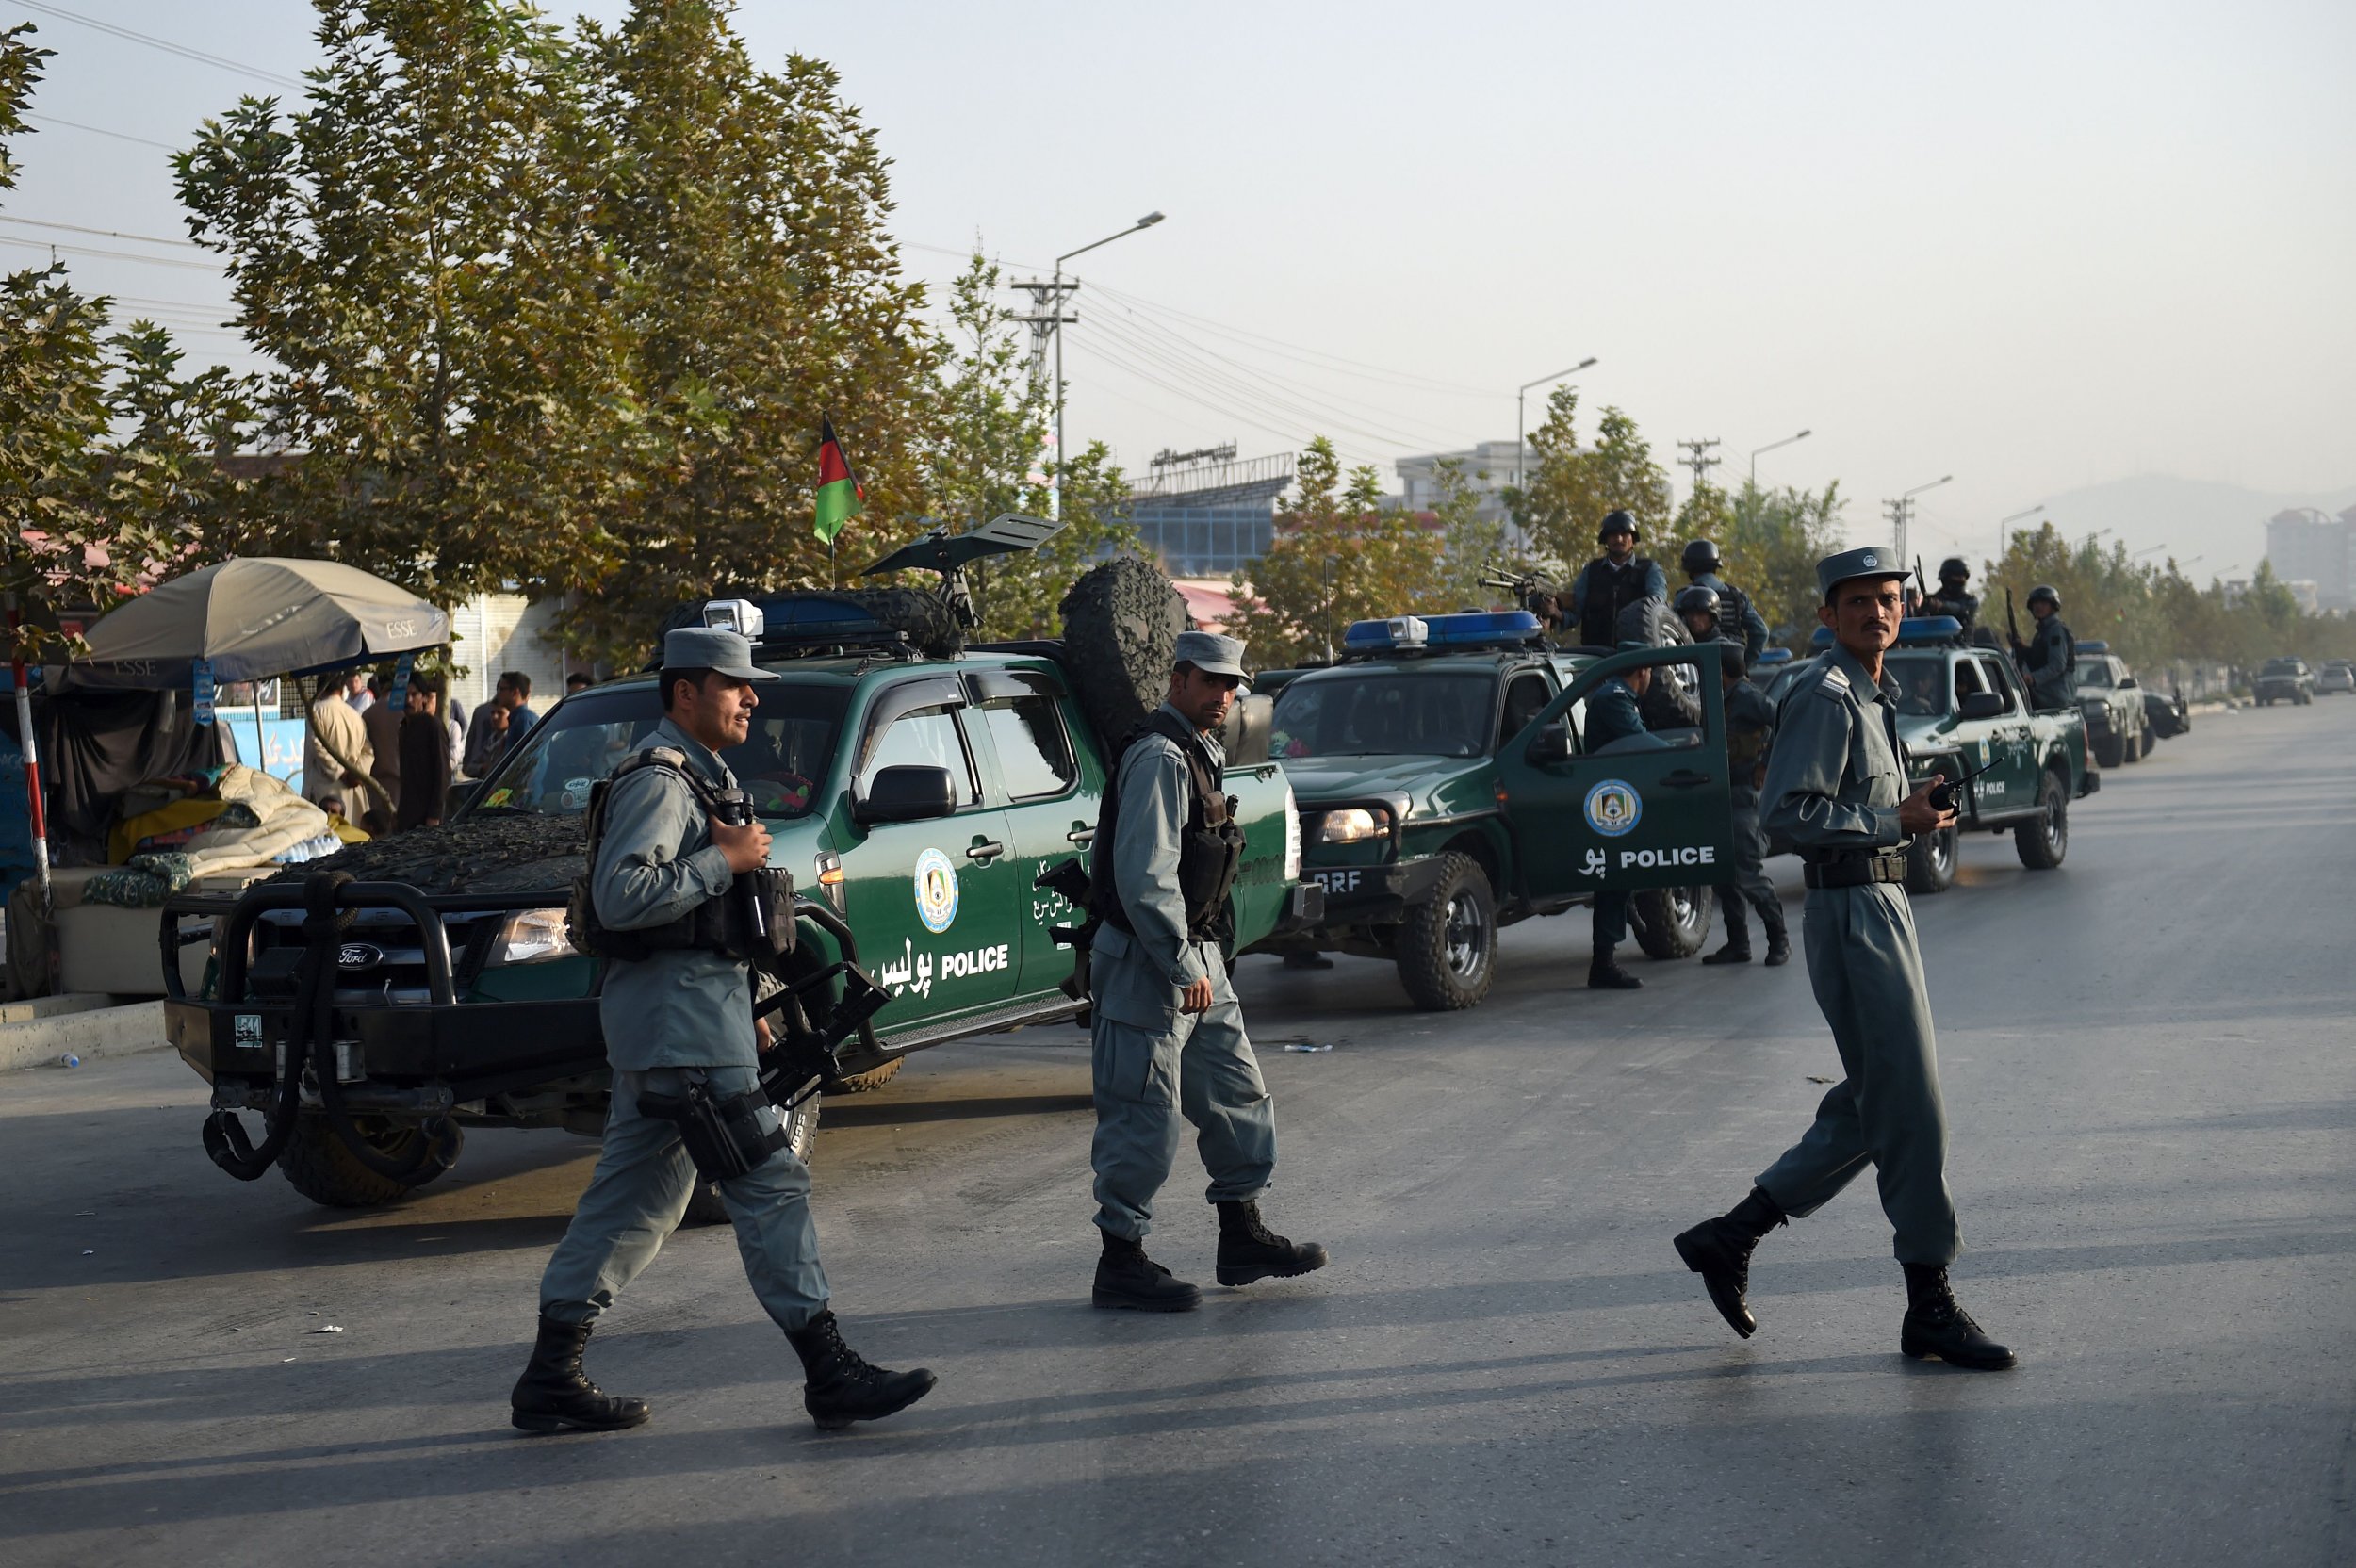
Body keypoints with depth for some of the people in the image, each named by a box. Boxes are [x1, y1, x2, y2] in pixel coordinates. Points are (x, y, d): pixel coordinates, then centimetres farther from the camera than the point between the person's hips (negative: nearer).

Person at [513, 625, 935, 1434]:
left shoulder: (697, 779, 21)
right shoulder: (658, 780, -12)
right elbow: (620, 895, -25)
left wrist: (744, 1009, 23)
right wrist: (727, 860, -18)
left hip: (690, 1011, 11)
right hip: (679, 1019, -11)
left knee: (632, 1198, 11)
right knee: (769, 1183, -9)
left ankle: (551, 1379, 14)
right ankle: (831, 1373, -5)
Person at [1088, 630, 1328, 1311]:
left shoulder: (1201, 755, 17)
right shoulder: (1159, 757, -16)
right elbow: (1145, 876, -23)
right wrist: (1183, 966, -22)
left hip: (1195, 959, 10)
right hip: (1148, 965, -10)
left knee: (1236, 1093, 15)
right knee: (1146, 1119, -5)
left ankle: (1243, 1238, 26)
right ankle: (1121, 1263, 4)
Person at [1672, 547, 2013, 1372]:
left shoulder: (1874, 696, 19)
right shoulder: (1824, 696, -12)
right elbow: (1788, 810, -20)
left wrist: (1915, 806, 11)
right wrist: (1897, 823, -19)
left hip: (1884, 903, 10)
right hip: (1852, 909, -10)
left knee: (1872, 1105, 12)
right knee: (1908, 1108, -8)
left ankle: (1729, 1237, 18)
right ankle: (1929, 1305, -1)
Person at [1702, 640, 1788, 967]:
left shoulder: (1748, 698, -12)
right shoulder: (1727, 700, 16)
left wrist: (1770, 766, -18)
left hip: (1746, 797, -10)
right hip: (1725, 797, 10)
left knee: (1749, 874, -10)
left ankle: (1779, 940, 2)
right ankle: (1738, 944, 14)